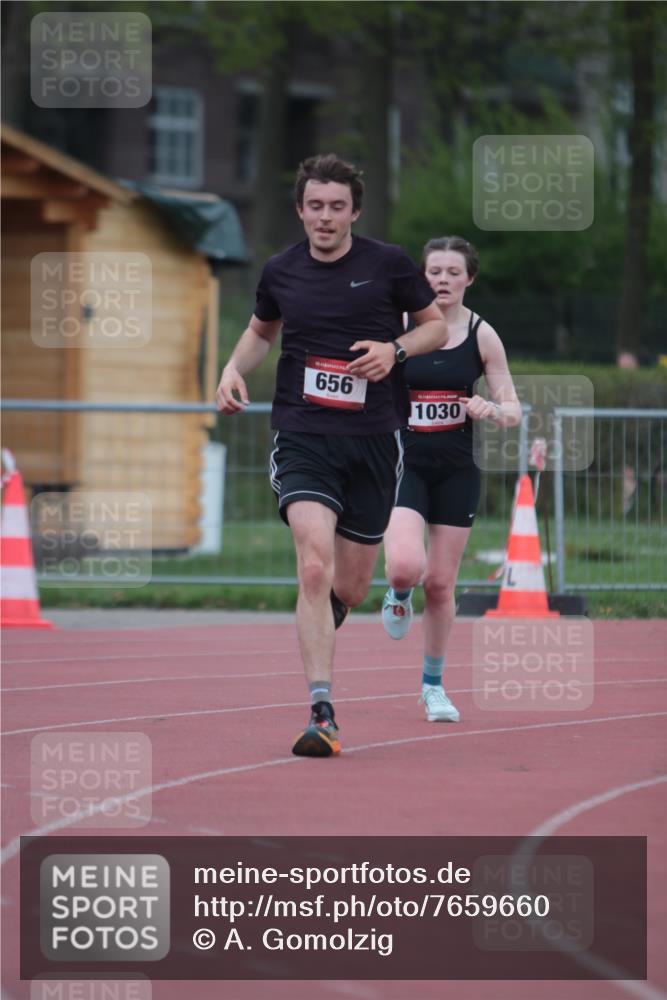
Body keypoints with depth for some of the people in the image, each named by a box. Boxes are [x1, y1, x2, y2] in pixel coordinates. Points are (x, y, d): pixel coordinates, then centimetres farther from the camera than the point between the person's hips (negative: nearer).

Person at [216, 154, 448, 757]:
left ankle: (316, 633, 48)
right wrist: (235, 369, 5)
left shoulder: (389, 265, -2)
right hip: (302, 439, 0)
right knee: (314, 566, -21)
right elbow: (261, 330, 24)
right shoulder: (281, 273, 5)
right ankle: (322, 715, -23)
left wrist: (395, 350, -11)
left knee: (350, 589, 9)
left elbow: (436, 325, 9)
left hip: (373, 441, 1)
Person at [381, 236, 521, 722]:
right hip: (405, 463, -1)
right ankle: (399, 596, 17)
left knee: (440, 584, 3)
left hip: (457, 469, 1)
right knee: (406, 566, -23)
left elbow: (514, 411, 1)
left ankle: (433, 684, 22)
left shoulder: (482, 335, -1)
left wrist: (491, 410, -21)